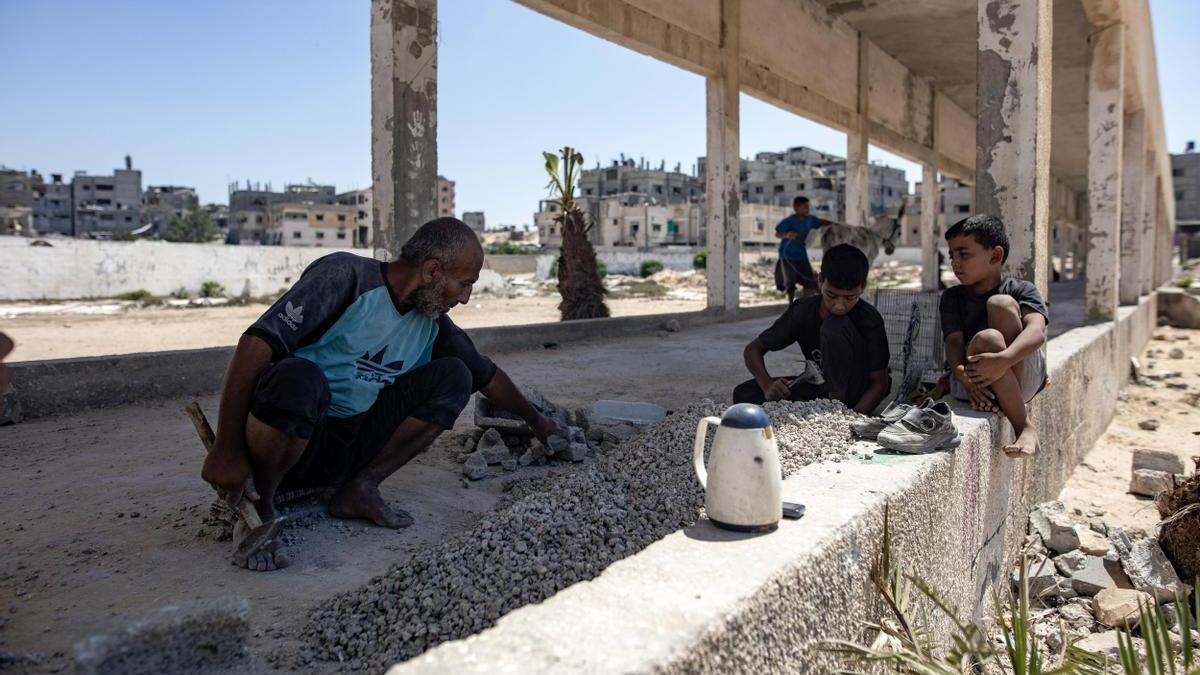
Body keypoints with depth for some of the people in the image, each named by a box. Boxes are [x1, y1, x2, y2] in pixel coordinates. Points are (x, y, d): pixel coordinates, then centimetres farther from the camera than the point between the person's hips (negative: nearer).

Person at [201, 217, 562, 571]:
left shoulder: (431, 322, 5)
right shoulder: (345, 276, -17)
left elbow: (486, 374, 20)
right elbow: (256, 343, -24)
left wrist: (535, 421, 28)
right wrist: (227, 450, -27)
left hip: (349, 447, 6)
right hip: (286, 438, -6)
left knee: (453, 377, -7)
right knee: (299, 378, -40)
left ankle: (360, 489, -5)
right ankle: (258, 506, -13)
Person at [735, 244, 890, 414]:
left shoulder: (870, 320, -22)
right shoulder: (803, 311, -13)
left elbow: (879, 383, -19)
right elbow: (753, 349, -8)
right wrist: (767, 384, -28)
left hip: (859, 392, -4)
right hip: (821, 387, 4)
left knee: (835, 327, -30)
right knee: (743, 393, -18)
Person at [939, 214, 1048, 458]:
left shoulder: (1022, 290, 5)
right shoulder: (952, 297, 12)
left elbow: (1036, 332, -16)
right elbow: (953, 341, -4)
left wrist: (1003, 360, -37)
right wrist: (961, 374, -28)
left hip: (1024, 377, 0)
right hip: (972, 383, 0)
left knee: (1000, 304, -20)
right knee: (986, 339, -31)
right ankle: (1023, 427, -26)